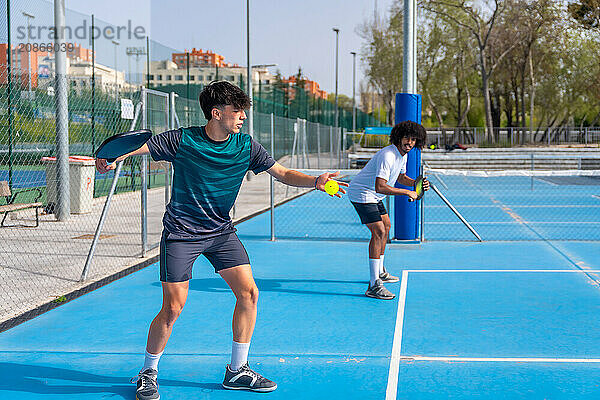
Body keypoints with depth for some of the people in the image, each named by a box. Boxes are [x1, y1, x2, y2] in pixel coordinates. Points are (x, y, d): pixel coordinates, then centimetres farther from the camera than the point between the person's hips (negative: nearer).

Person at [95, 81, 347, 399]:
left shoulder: (246, 146, -4)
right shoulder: (182, 140, -13)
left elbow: (282, 173, 0)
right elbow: (137, 146, -4)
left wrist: (314, 181, -17)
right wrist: (112, 157, -25)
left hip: (221, 231, 5)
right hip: (181, 233, -4)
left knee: (248, 292, -4)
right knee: (173, 307, -9)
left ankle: (237, 370, 13)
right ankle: (148, 373, 15)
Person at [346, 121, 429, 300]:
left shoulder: (403, 154, 4)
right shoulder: (388, 155, -28)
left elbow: (400, 178, 21)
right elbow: (380, 187, -36)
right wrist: (407, 192, -30)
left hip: (374, 196, 11)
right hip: (362, 194, -11)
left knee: (386, 226, 23)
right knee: (378, 231, -21)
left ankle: (379, 272, 39)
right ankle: (374, 285, -24)